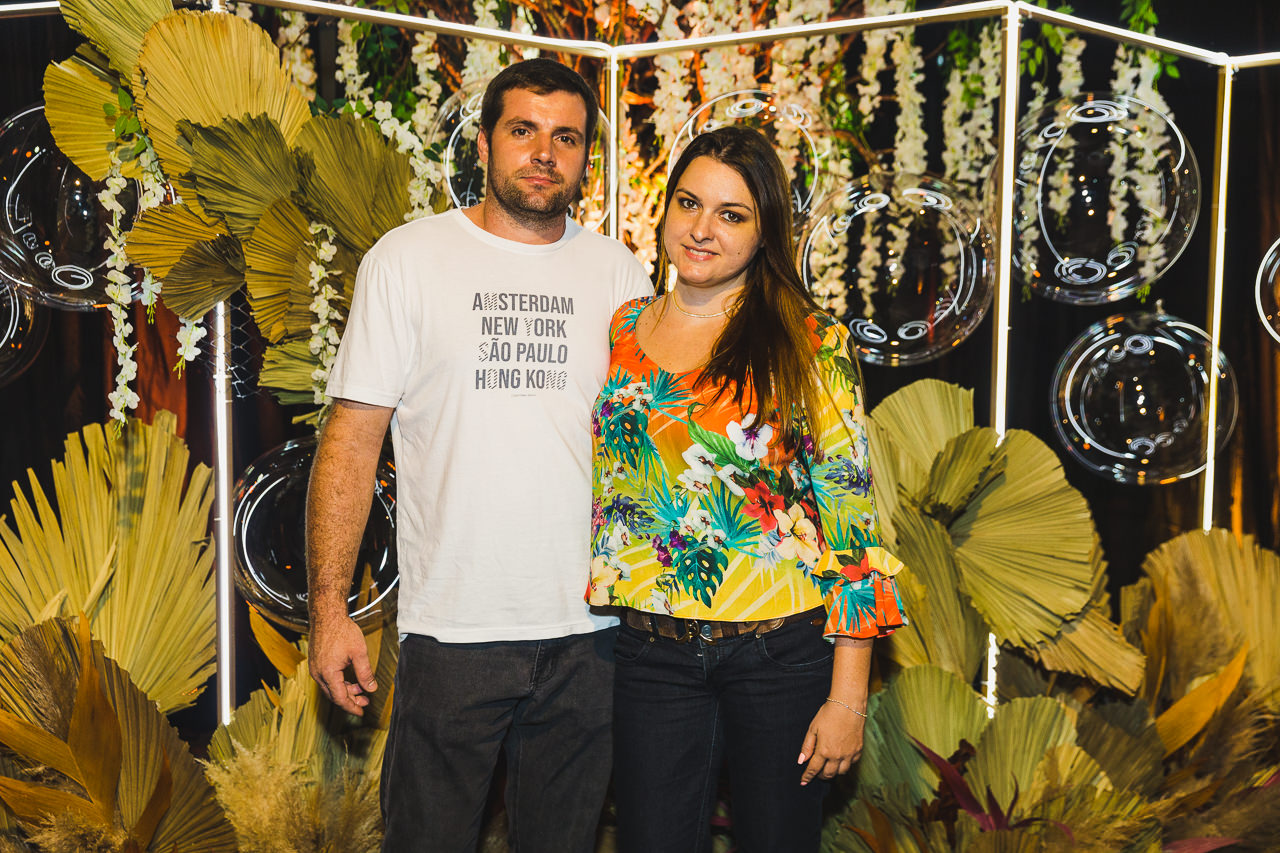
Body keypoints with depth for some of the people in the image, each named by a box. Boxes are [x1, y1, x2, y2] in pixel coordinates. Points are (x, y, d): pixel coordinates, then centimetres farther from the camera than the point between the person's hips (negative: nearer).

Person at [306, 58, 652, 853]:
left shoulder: (619, 273, 7)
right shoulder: (408, 259, 0)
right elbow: (351, 442, -2)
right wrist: (329, 607, -8)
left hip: (589, 632, 3)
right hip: (452, 629, -2)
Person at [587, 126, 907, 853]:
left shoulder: (812, 344, -6)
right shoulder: (621, 333, 6)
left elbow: (852, 514, -8)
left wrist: (848, 694, -10)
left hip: (786, 653, -2)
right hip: (654, 654, 3)